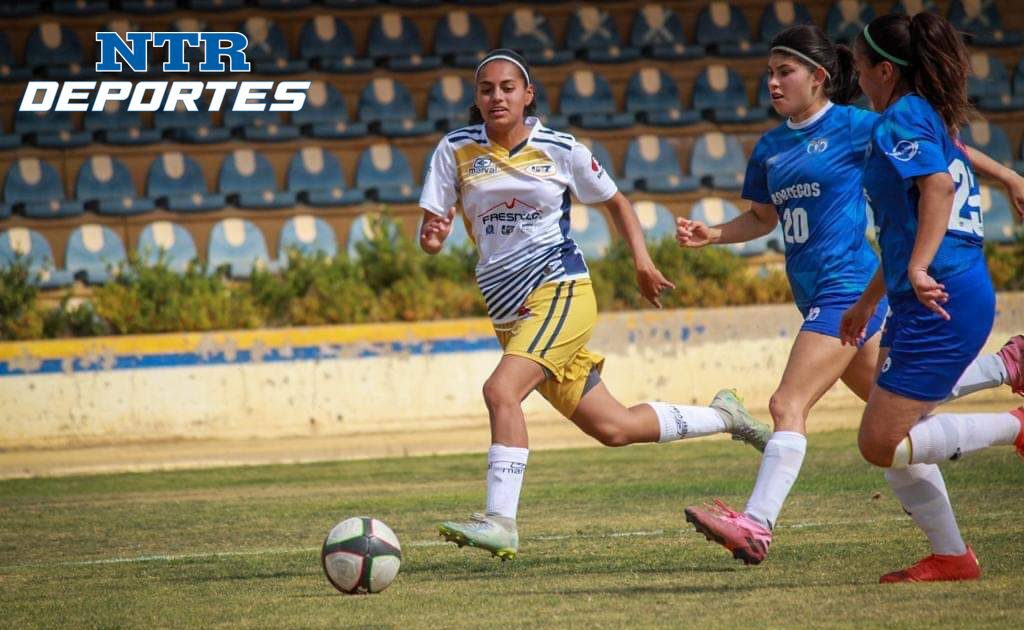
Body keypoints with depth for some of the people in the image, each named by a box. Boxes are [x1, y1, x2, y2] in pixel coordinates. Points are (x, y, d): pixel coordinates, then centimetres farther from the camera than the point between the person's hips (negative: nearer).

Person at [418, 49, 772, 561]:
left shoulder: (561, 150, -1)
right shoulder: (455, 151, 3)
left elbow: (615, 202, 15)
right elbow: (431, 232, 1)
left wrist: (642, 259, 4)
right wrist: (430, 236, -23)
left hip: (560, 292, -4)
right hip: (508, 311, 4)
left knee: (501, 390, -28)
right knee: (612, 428, 8)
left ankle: (500, 521, -28)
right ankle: (722, 416, 31)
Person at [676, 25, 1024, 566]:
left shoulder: (853, 127, -7)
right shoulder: (770, 148, 13)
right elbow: (762, 217, 26)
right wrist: (710, 234, 9)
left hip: (849, 287, -8)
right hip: (816, 297, 8)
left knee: (788, 405, -18)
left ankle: (756, 525, -24)